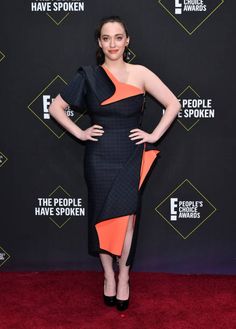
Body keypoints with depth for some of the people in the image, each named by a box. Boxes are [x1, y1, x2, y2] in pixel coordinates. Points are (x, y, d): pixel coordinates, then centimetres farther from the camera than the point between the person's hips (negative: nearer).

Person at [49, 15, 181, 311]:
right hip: (99, 157, 0)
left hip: (130, 156, 0)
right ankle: (109, 276, 24)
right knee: (103, 216, 7)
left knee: (126, 216, -1)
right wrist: (79, 133, -3)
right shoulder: (88, 76, 0)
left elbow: (173, 104, 2)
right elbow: (55, 107, 5)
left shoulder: (140, 73, 0)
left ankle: (123, 278, 17)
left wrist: (154, 135, -3)